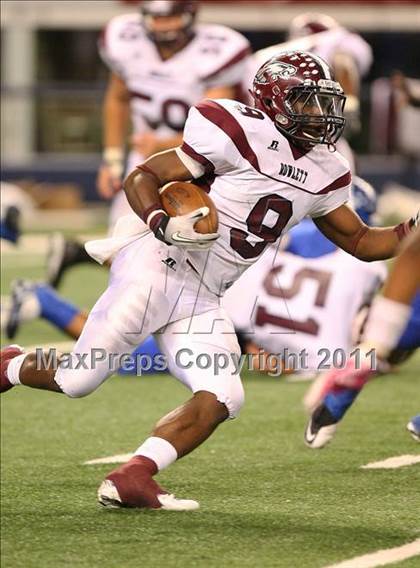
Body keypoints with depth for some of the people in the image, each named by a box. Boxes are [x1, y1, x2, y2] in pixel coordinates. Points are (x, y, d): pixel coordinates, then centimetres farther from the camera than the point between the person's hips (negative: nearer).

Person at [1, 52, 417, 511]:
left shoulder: (323, 173, 11)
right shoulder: (243, 133, -12)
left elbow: (360, 241, 21)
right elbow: (141, 177, -10)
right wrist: (161, 223, -29)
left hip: (202, 299, 7)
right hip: (158, 266, -7)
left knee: (220, 399, -11)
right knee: (78, 379, -6)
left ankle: (130, 481, -13)